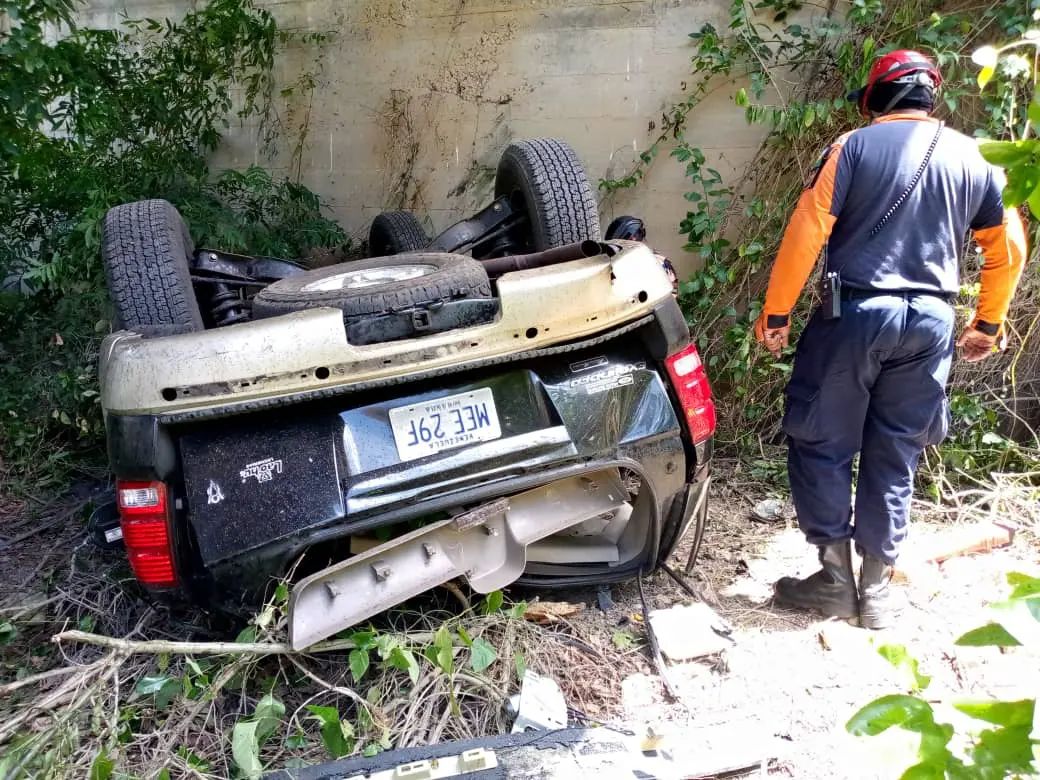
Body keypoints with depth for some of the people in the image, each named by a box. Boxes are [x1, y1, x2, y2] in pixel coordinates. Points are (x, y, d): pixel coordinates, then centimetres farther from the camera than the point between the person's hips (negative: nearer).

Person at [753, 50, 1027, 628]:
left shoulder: (854, 146, -1)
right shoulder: (973, 158, 11)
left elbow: (806, 233, -9)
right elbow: (1009, 248, 14)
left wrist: (776, 312, -3)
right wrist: (989, 324, 25)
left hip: (855, 315, -4)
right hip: (930, 323, 4)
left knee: (821, 445, 8)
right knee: (895, 458, 11)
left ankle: (837, 579, 11)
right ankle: (878, 587, 18)